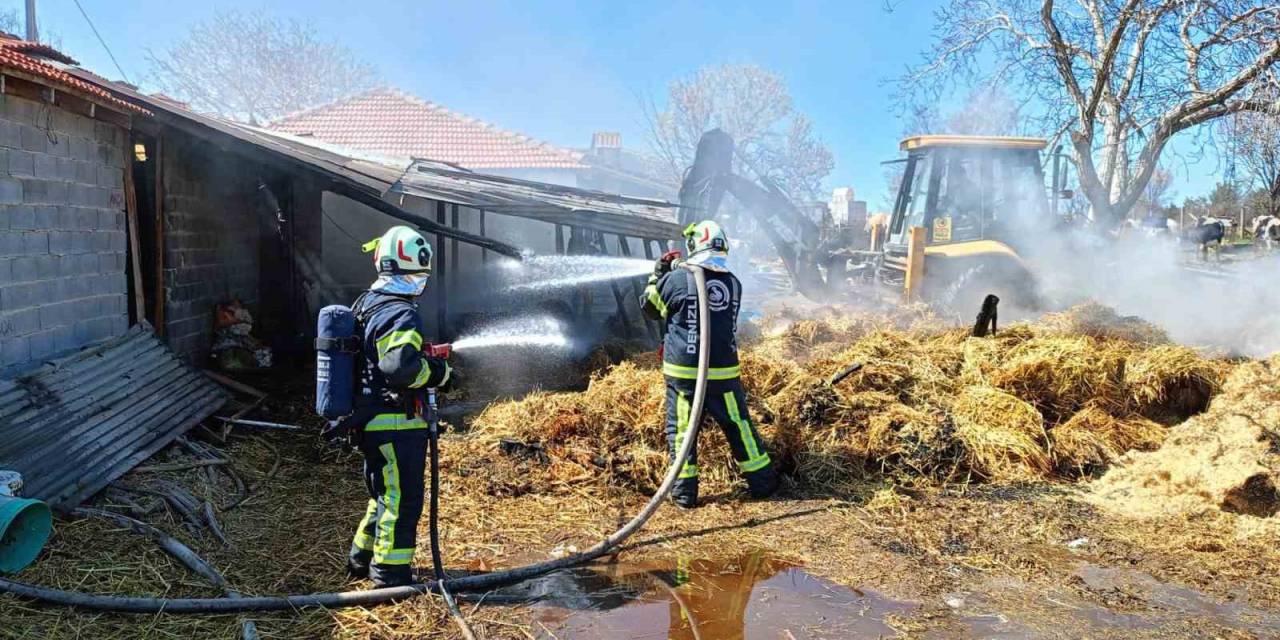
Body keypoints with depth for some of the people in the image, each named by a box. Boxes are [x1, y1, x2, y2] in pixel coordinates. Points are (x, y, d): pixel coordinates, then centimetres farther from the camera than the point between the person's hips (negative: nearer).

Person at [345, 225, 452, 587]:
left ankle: (362, 558, 37)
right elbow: (400, 366, -33)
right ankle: (390, 574, 10)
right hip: (396, 425, -10)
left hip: (370, 420, 10)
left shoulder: (367, 304, 13)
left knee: (384, 494, 24)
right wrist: (437, 372, -17)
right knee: (402, 500, 1)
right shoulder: (401, 315, -19)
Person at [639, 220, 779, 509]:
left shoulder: (677, 278, -9)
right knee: (739, 425, 14)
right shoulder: (733, 283, 3)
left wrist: (658, 274, 20)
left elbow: (649, 306, 6)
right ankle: (763, 482, 23)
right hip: (723, 372, 3)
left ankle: (685, 491, 9)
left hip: (684, 372, -3)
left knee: (681, 429, 8)